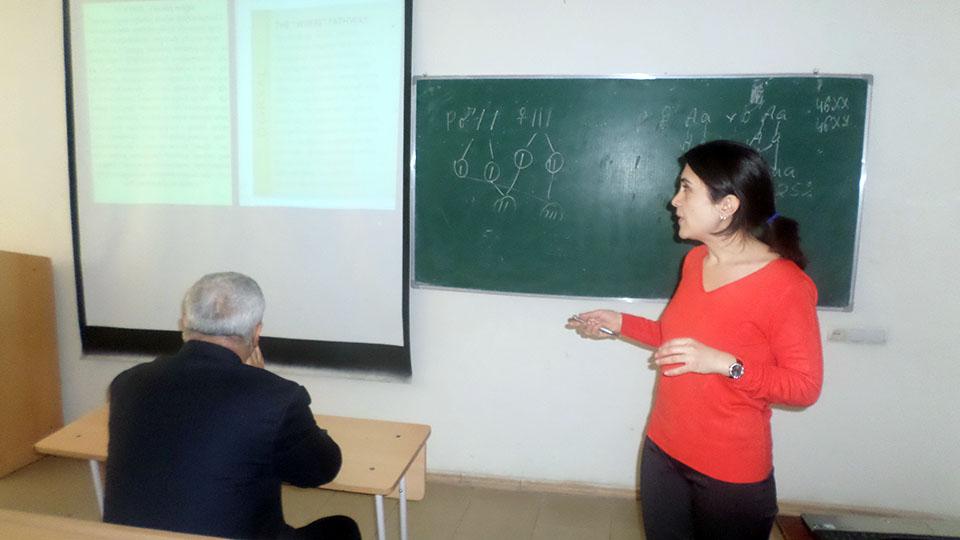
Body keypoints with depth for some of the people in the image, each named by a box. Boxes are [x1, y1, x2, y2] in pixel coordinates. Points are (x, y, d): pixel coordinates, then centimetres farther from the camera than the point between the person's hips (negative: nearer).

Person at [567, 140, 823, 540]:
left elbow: (805, 386, -16)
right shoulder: (695, 260, 1)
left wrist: (724, 364, -29)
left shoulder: (785, 285, -21)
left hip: (730, 474, -6)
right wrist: (621, 324, 9)